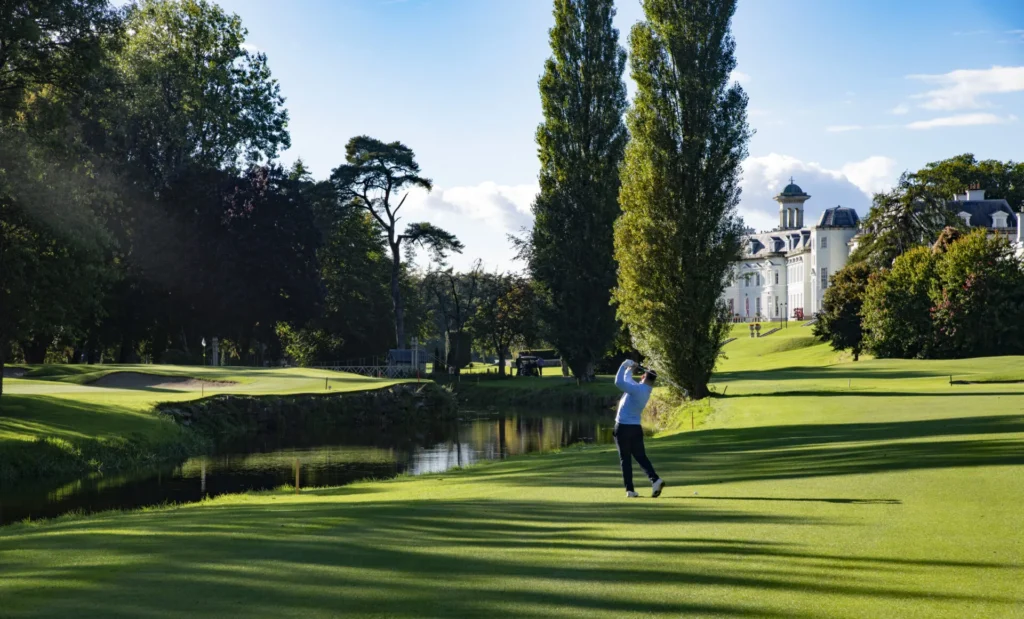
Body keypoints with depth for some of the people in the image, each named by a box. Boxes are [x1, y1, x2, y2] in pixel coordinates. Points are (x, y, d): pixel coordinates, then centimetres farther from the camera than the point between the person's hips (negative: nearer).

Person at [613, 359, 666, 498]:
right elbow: (628, 380, 26)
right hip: (636, 428, 7)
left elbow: (619, 382, -25)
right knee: (641, 457, 9)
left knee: (625, 459, 1)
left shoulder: (638, 389, -16)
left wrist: (625, 365, -15)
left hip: (623, 428, -7)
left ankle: (630, 489, 0)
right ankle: (655, 480, -11)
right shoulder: (645, 391, 10)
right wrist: (629, 369, 22)